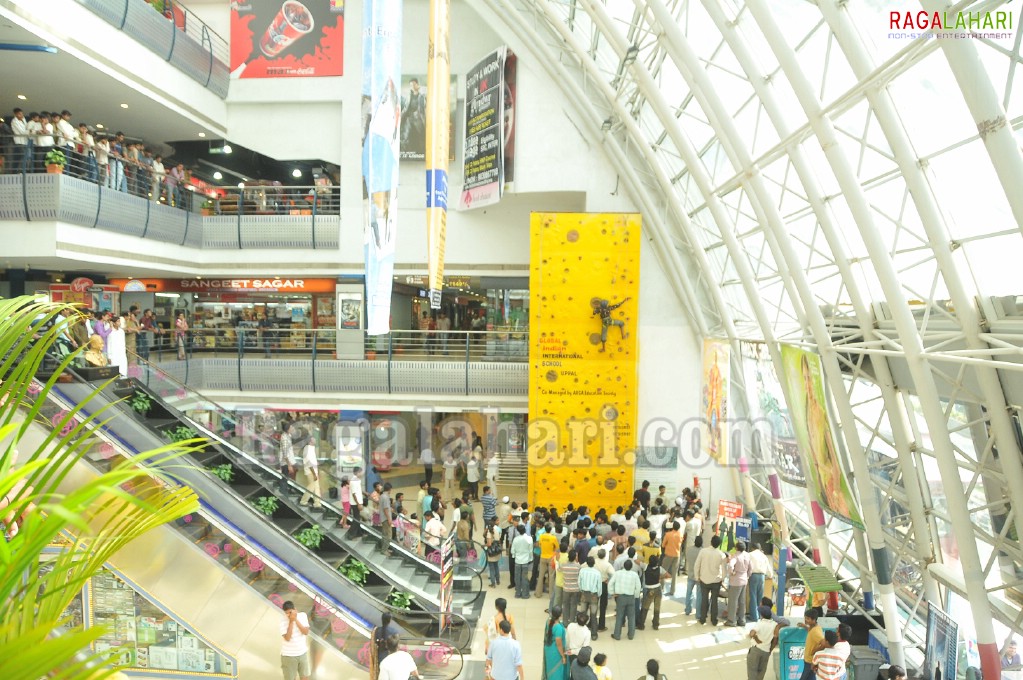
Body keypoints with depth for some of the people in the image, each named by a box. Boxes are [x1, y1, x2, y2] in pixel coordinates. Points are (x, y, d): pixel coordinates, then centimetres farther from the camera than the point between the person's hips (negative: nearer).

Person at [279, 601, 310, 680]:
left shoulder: (303, 615, -7)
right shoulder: (283, 621, -16)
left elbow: (306, 632, -14)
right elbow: (287, 638, -24)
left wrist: (296, 620, -22)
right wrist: (291, 621, -28)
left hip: (303, 653, 3)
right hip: (289, 655, -3)